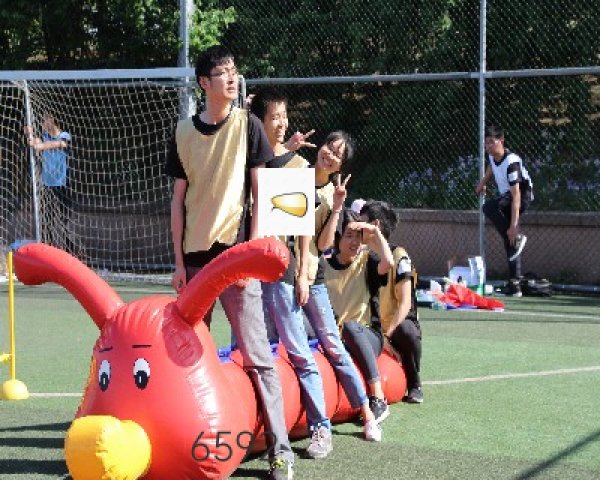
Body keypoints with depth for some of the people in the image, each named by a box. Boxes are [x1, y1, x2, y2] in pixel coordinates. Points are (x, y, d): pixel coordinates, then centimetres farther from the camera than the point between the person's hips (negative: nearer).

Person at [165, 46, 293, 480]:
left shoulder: (247, 124, 0)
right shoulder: (184, 132, 7)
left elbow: (261, 193, -1)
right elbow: (179, 200, 10)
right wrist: (179, 260, 5)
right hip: (195, 258, 4)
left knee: (256, 354, -7)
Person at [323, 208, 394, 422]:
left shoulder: (367, 261, 4)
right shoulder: (325, 266, 10)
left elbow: (388, 263, -20)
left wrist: (375, 232, -12)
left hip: (369, 336, -2)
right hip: (334, 337, 2)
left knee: (350, 327, -36)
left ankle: (378, 399, -38)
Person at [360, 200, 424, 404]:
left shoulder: (398, 256, -11)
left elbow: (405, 303, -18)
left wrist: (386, 335, -27)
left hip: (397, 326, -6)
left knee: (407, 331, -37)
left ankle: (414, 386, -15)